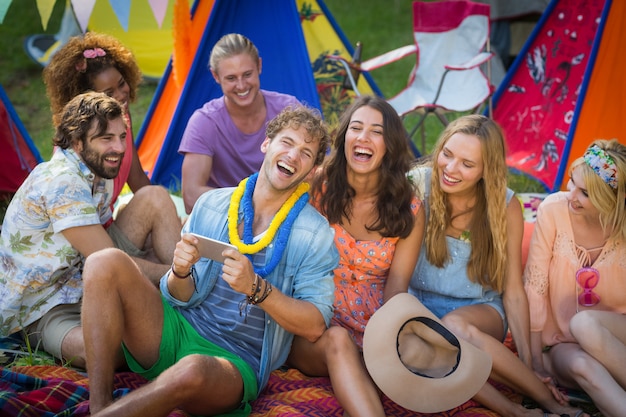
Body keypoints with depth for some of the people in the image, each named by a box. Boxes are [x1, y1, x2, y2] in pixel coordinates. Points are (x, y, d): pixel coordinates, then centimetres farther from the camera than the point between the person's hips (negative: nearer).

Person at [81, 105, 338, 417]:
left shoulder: (315, 234, -1)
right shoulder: (211, 204, 7)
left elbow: (314, 327, -8)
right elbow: (182, 298, 9)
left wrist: (256, 288, -21)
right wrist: (180, 273, -15)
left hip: (235, 361, -4)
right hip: (178, 329, 5)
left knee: (193, 370, -41)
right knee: (107, 264, -18)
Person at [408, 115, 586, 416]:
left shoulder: (506, 207, -7)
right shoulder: (417, 185, -10)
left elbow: (513, 292, -3)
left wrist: (528, 365, -8)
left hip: (480, 311, 0)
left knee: (455, 325, -35)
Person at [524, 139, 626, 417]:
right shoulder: (554, 209, -14)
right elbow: (535, 284, -9)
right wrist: (536, 361, -7)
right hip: (564, 345, 0)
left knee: (584, 324, -33)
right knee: (582, 366, -33)